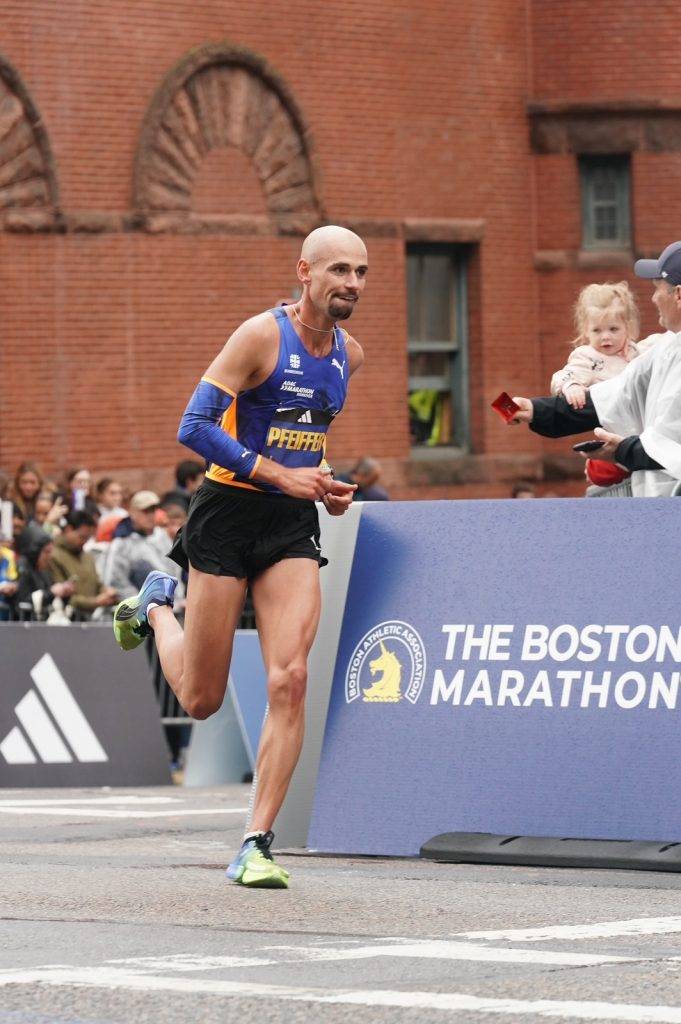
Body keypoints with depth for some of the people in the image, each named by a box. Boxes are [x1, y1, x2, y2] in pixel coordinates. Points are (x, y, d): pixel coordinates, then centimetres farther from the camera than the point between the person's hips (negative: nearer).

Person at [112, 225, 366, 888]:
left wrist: (325, 483, 8)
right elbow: (194, 428, -17)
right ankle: (156, 607, 39)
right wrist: (280, 475, -21)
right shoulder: (261, 335, -14)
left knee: (290, 680, -13)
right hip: (229, 513, -5)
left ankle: (257, 845, -9)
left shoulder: (348, 353, 8)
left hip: (293, 527, 5)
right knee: (201, 700, 5)